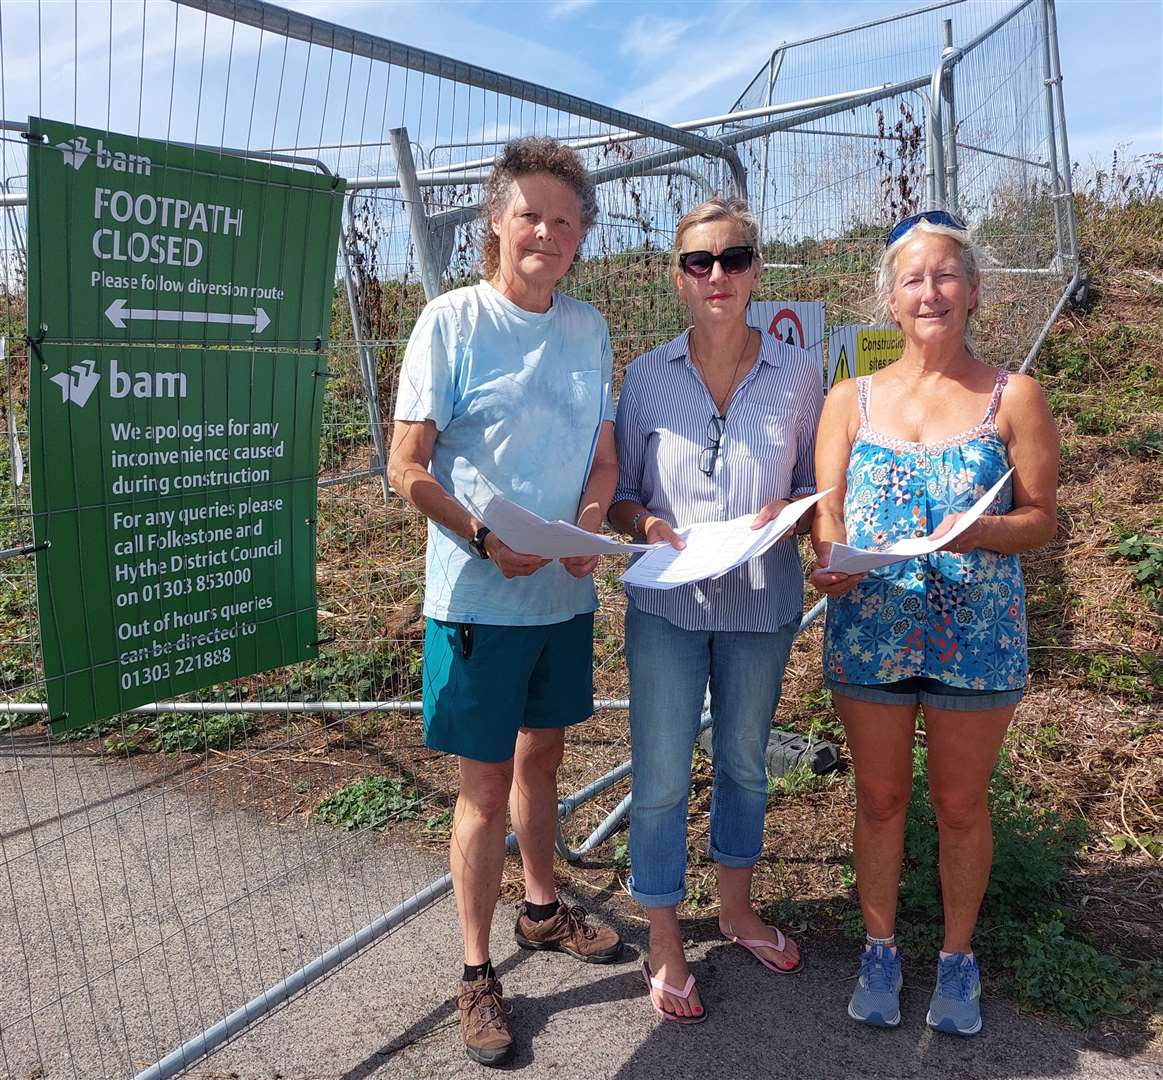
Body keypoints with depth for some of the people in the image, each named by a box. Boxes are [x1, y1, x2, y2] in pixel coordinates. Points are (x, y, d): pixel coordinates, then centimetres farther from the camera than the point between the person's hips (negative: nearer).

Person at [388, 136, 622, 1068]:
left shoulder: (587, 328, 7)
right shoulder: (452, 321, -9)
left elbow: (603, 455, 10)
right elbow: (409, 468, -11)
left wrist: (589, 522, -10)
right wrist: (487, 539, -23)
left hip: (566, 594, 5)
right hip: (478, 598, -5)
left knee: (541, 755, 21)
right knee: (485, 790, 4)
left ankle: (542, 909, 43)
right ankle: (477, 973, 24)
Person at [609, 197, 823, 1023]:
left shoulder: (797, 374, -1)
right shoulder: (648, 375, -2)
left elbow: (818, 485, 6)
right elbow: (618, 491, 3)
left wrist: (789, 512, -16)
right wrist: (649, 524, -18)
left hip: (763, 600, 2)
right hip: (667, 603, -1)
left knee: (745, 761, 18)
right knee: (661, 776, 3)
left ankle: (737, 904, 42)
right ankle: (664, 944, 23)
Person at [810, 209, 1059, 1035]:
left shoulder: (1013, 398, -1)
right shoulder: (852, 400, 4)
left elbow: (1042, 518, -3)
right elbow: (827, 515, 1)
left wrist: (977, 531, -23)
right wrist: (829, 561, -20)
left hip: (977, 634, -1)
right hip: (869, 629, 2)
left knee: (960, 803, 12)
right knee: (880, 797, 13)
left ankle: (957, 957, 35)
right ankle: (881, 949, 34)